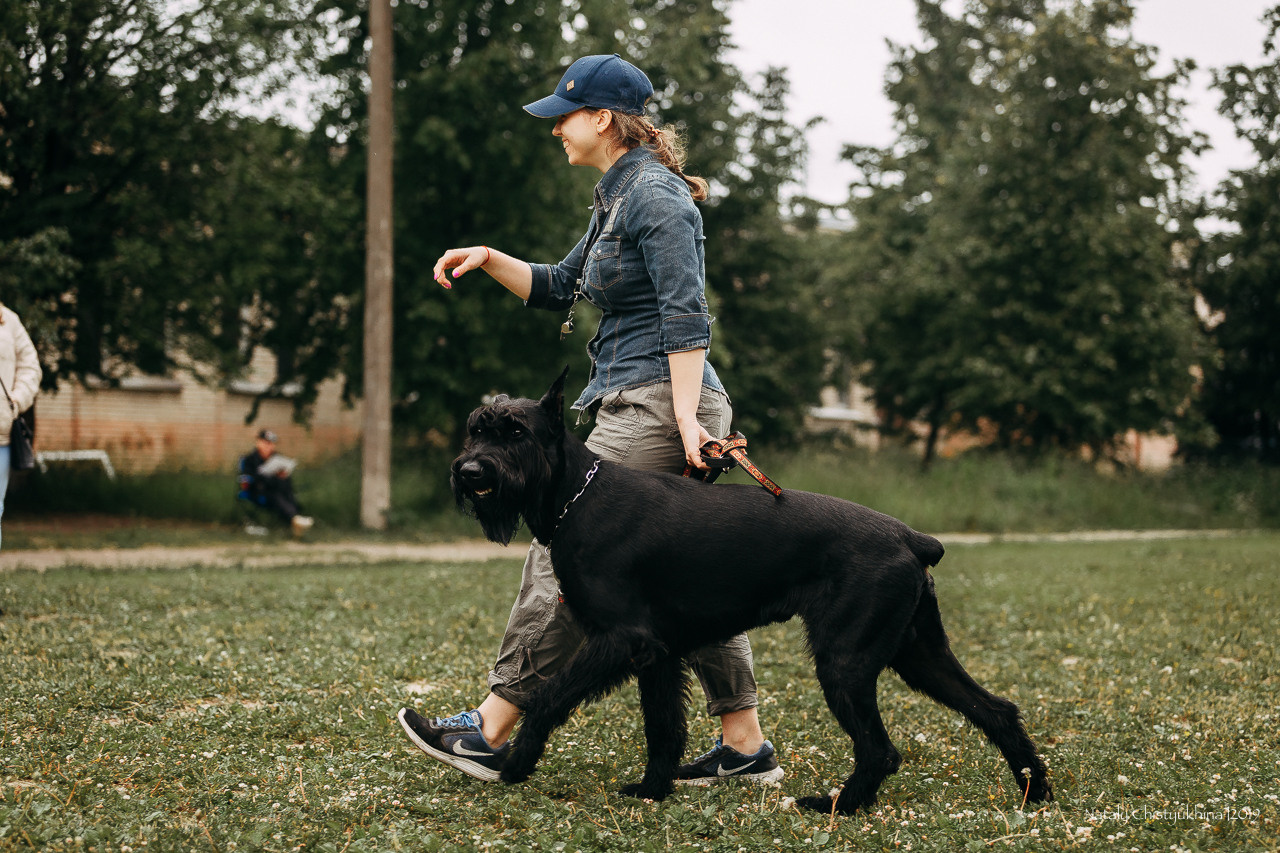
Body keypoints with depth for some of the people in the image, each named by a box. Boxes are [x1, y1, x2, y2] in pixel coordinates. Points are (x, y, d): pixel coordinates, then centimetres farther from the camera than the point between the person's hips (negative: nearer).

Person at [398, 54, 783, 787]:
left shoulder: (653, 195, -11)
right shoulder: (617, 198, 19)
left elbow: (686, 314, -19)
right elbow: (559, 289, 27)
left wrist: (685, 416, -24)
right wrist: (489, 259, 13)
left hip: (658, 403, -10)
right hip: (642, 406, 10)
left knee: (565, 554, -7)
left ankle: (491, 733, -2)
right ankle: (747, 747, 12)